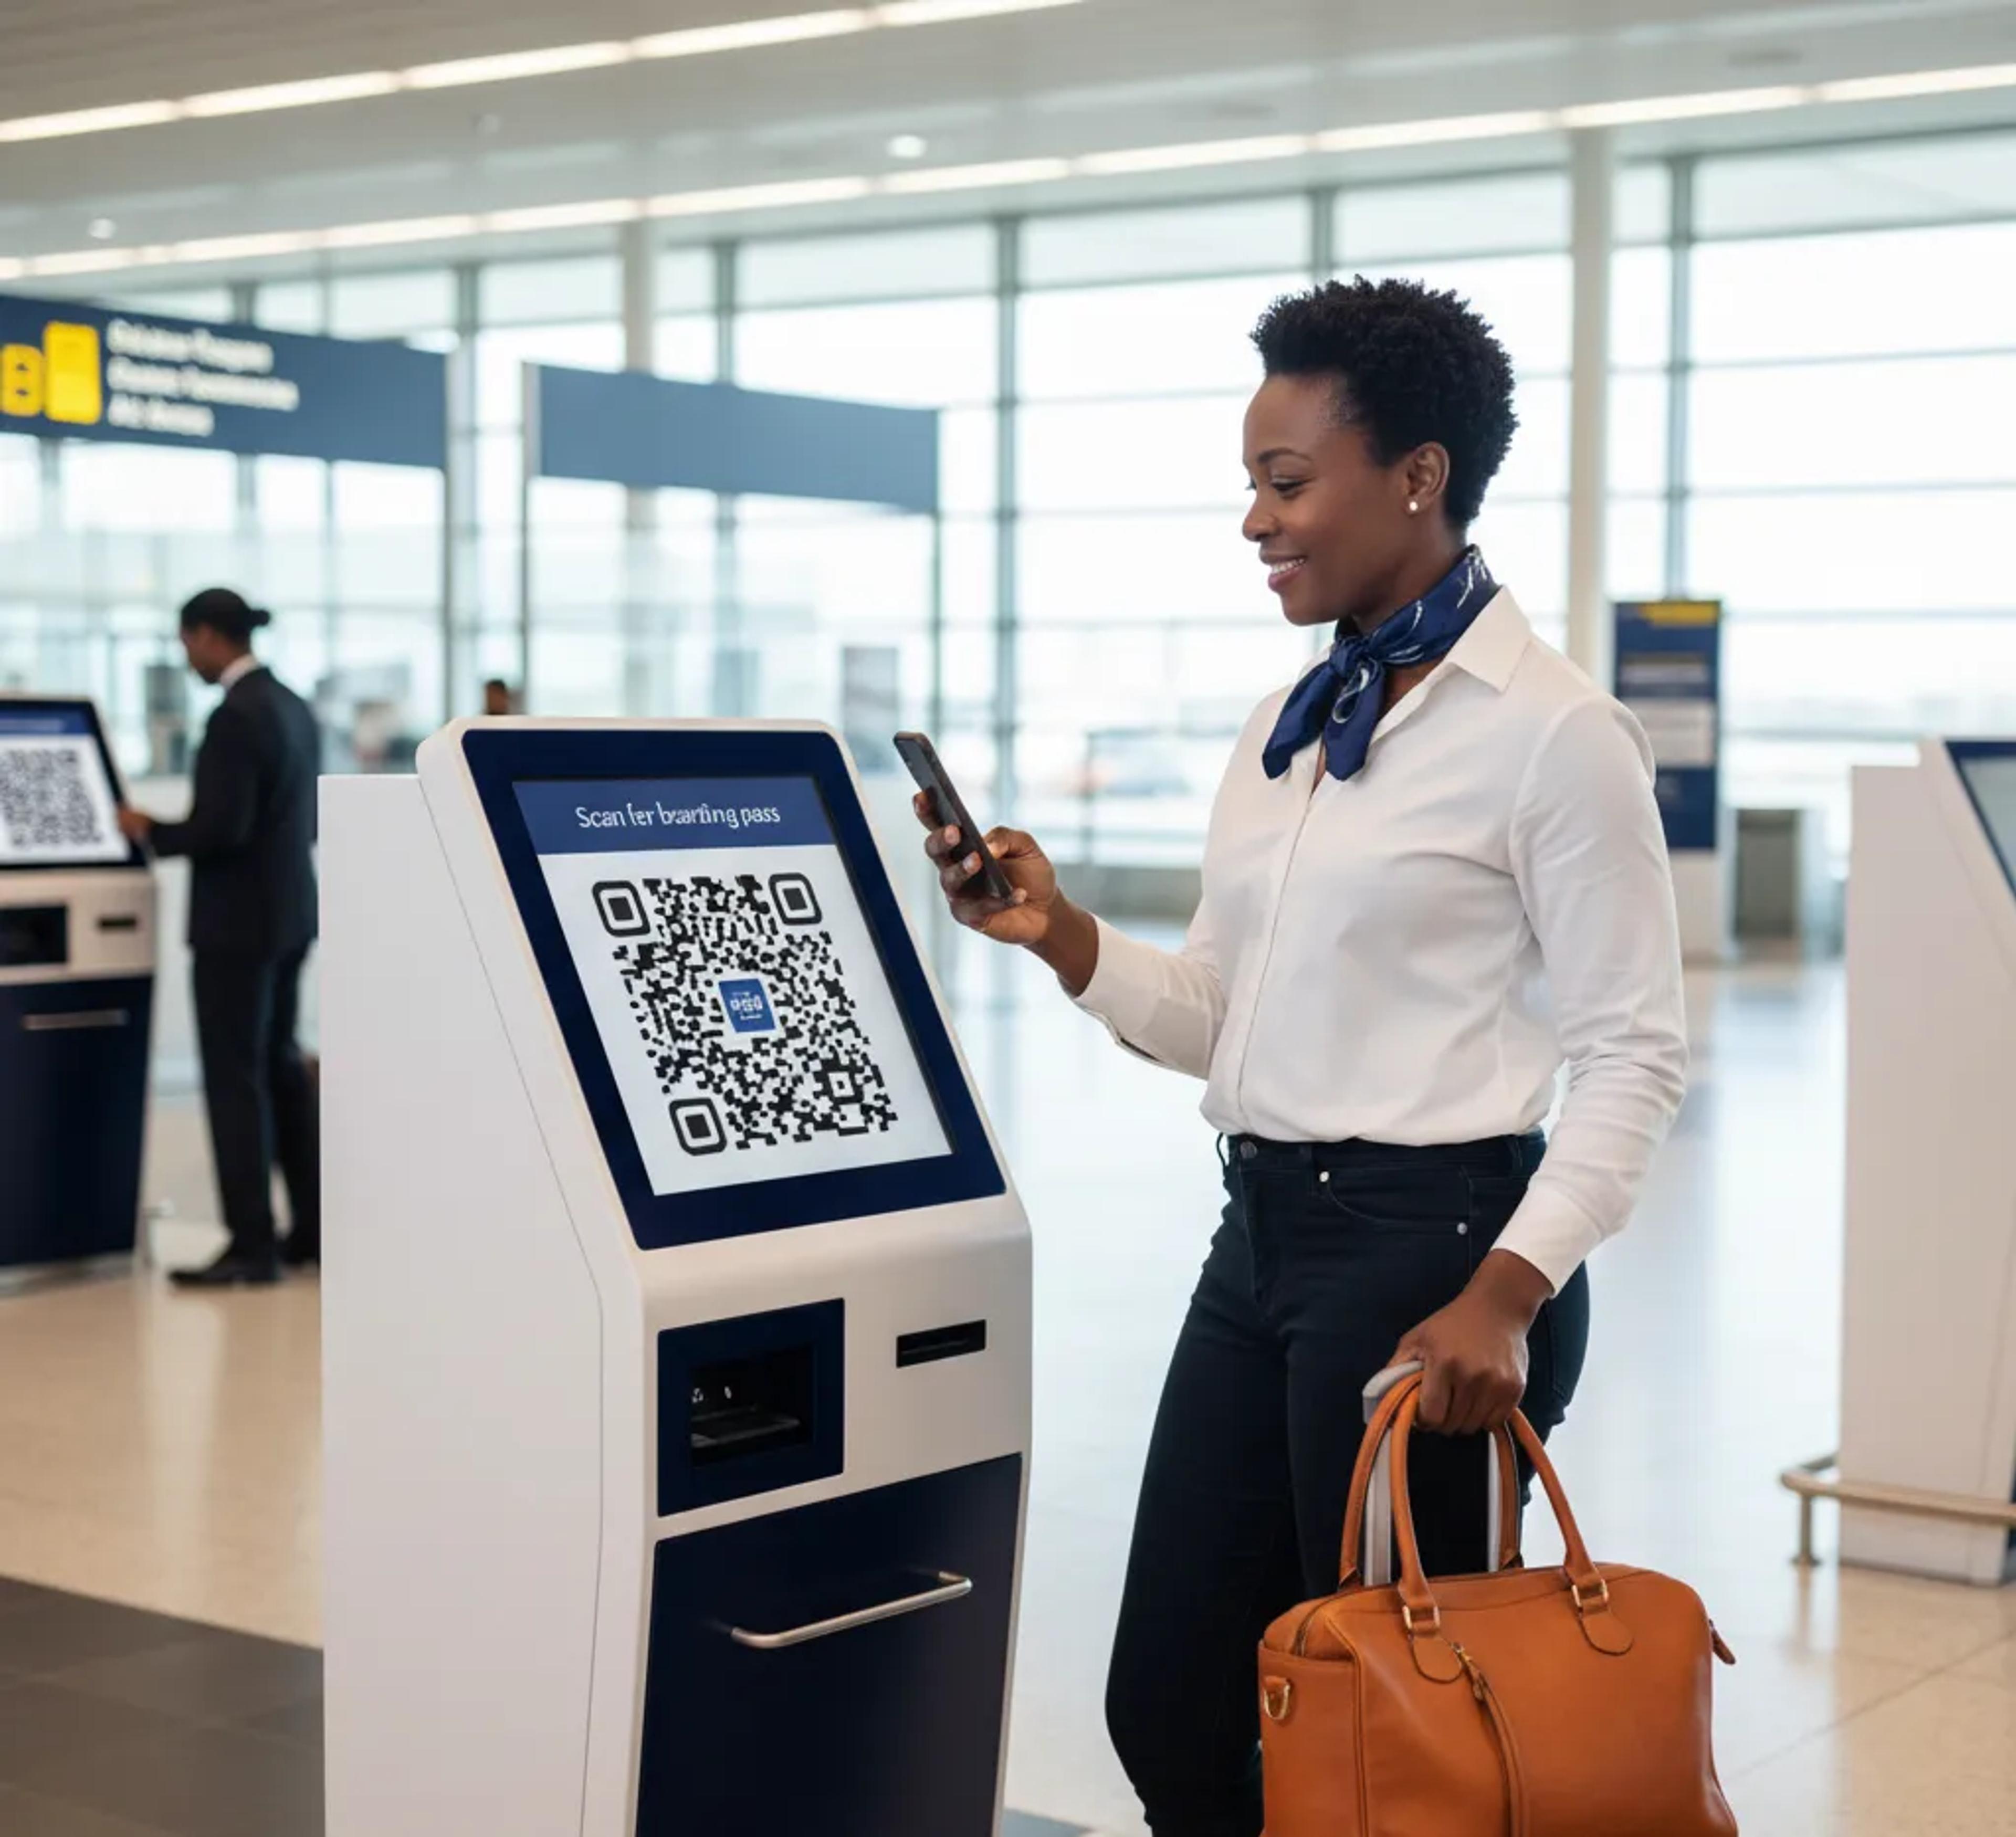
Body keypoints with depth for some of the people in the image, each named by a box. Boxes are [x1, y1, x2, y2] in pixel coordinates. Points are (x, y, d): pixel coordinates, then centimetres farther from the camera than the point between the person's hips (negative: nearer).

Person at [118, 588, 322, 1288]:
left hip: (238, 921, -9)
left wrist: (151, 831, -8)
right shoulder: (291, 706, 11)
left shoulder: (235, 716, -19)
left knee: (234, 1077, -4)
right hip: (285, 912, 10)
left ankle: (252, 1244, -1)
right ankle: (312, 1226, 22)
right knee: (279, 1066, 16)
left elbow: (221, 828, -25)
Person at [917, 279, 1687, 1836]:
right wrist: (1060, 936, -1)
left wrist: (1505, 1299, -22)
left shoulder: (1554, 733, -11)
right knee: (1167, 1707, 12)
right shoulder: (1287, 729, 11)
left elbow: (1633, 1058, -12)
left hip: (1428, 1244, -8)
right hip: (1261, 1238, 8)